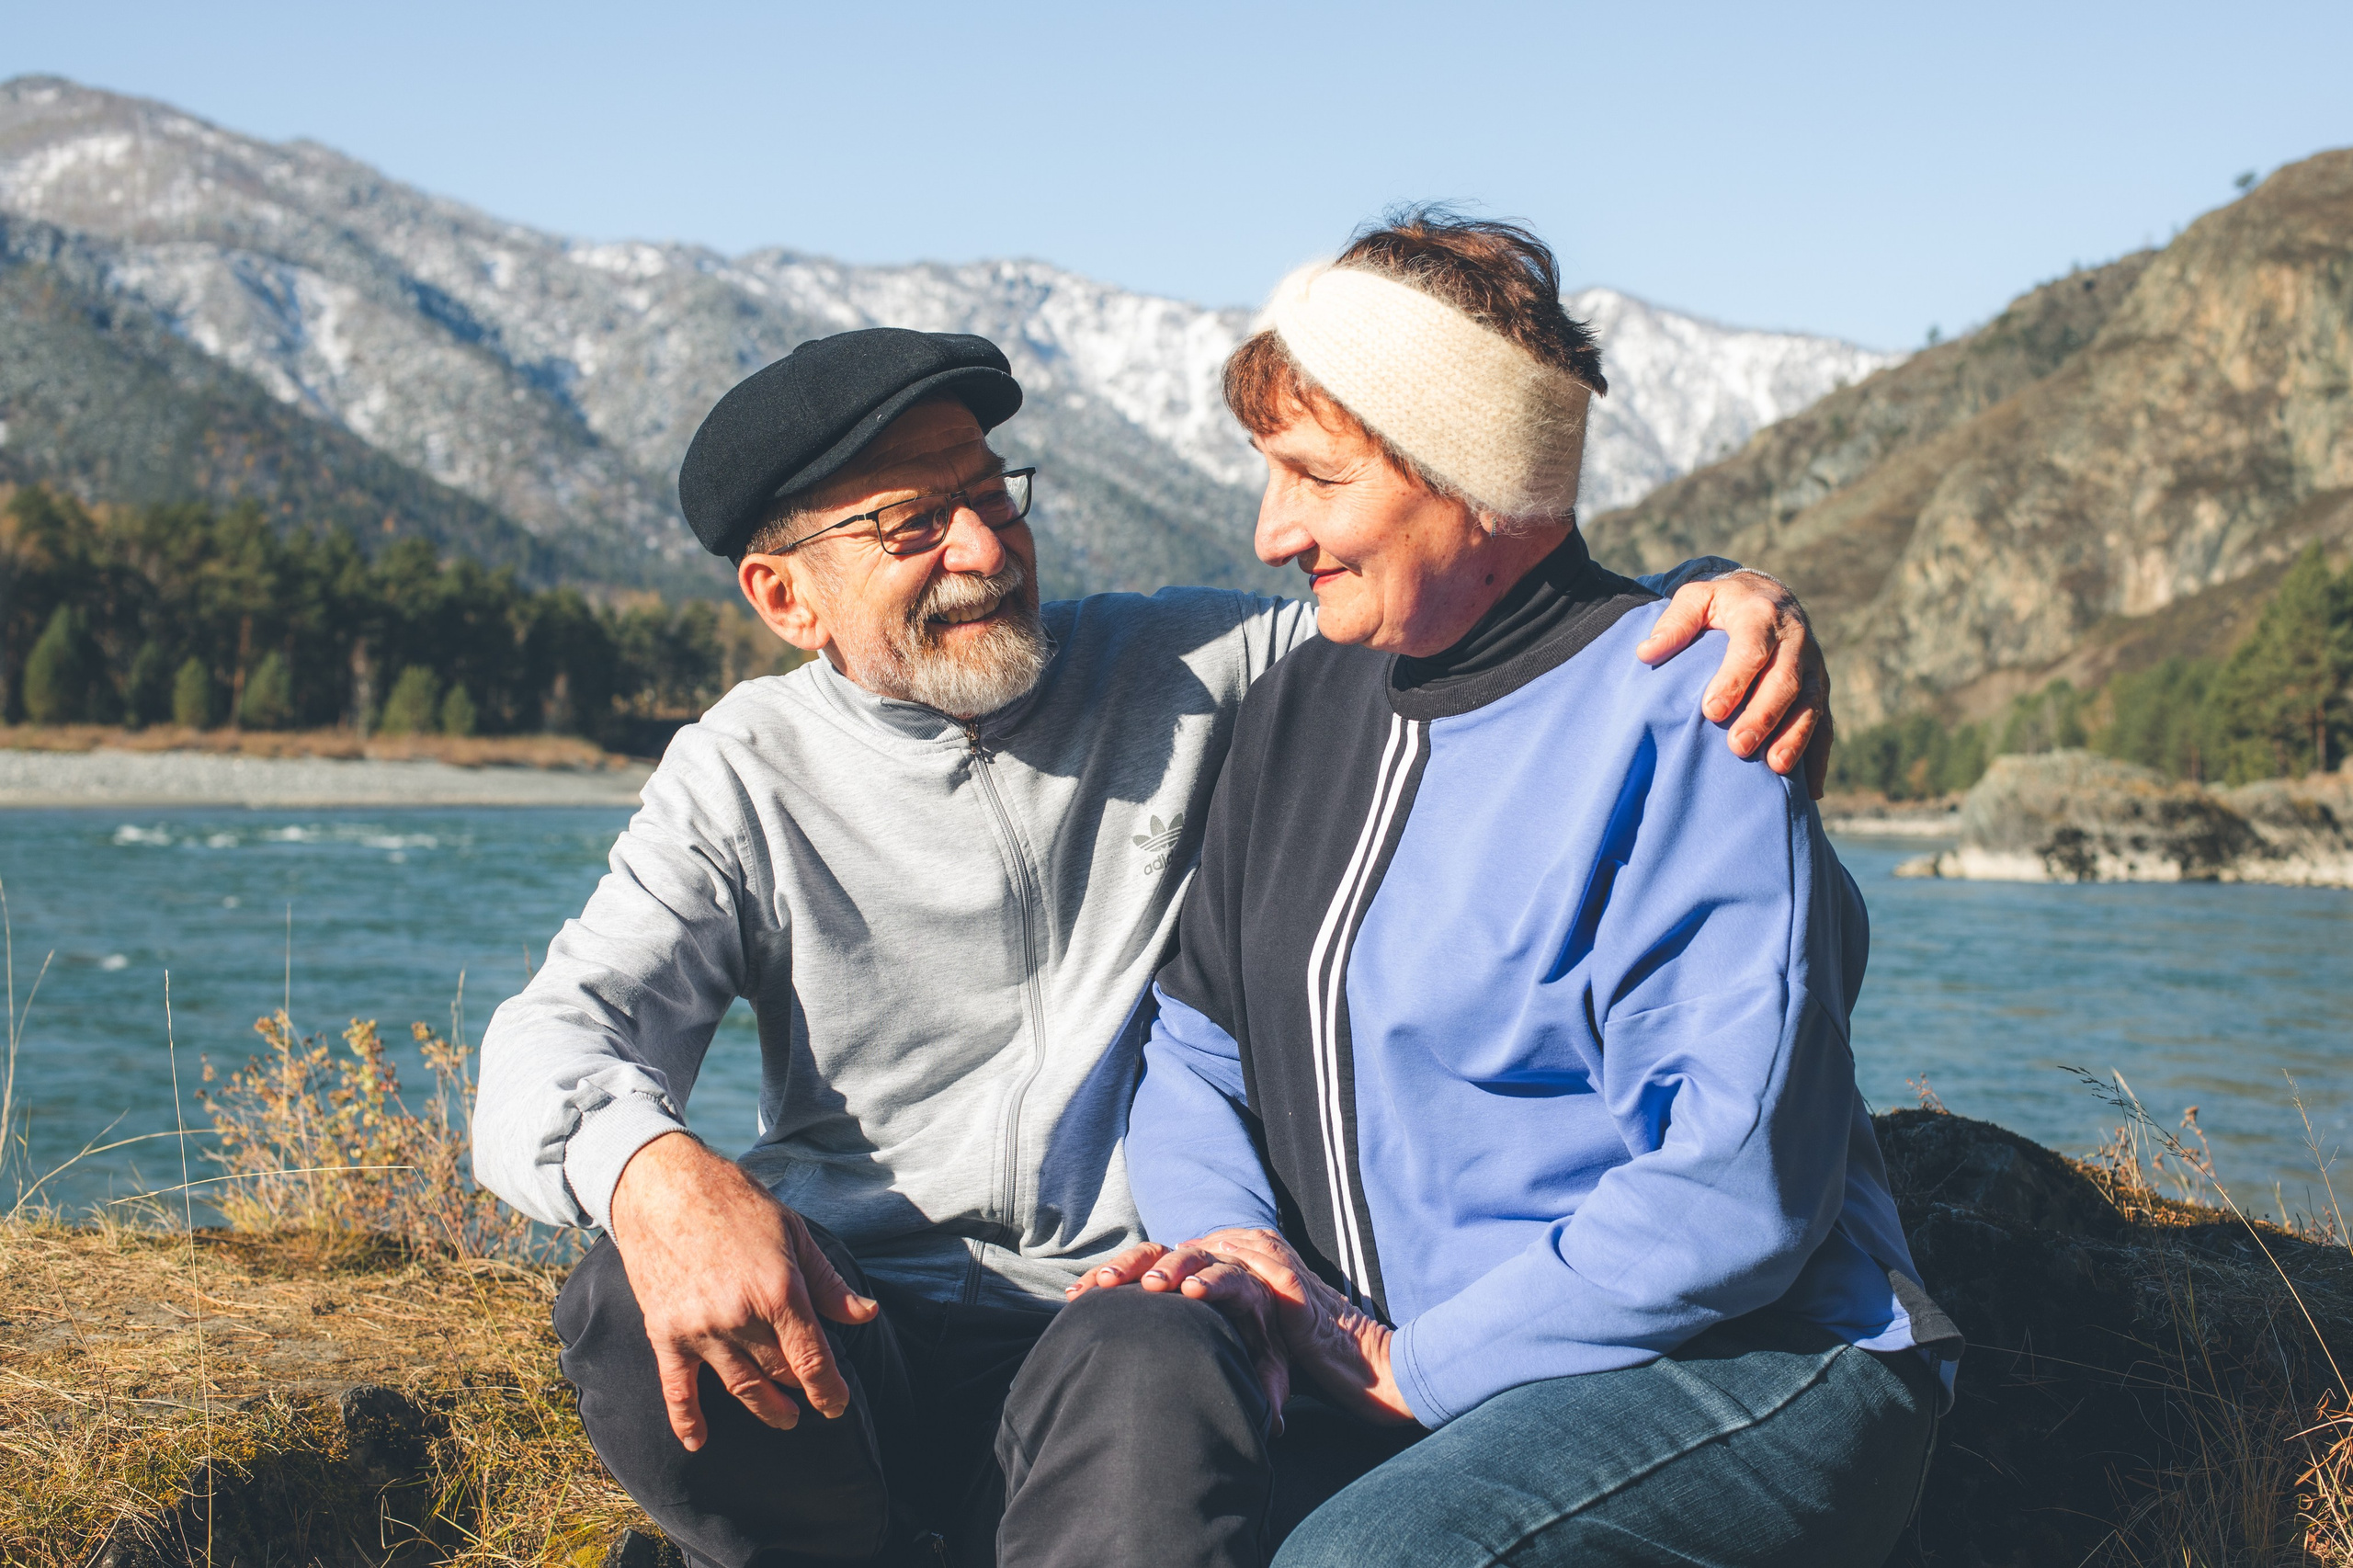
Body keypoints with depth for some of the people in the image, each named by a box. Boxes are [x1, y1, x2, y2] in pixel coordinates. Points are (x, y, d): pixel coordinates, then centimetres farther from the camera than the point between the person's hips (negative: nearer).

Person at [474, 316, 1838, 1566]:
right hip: (858, 1326, 2)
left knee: (1150, 1375, -37)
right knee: (633, 1320, -30)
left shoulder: (1192, 674, 8)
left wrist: (1722, 598, -16)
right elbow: (555, 1041, -4)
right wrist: (652, 1173, -29)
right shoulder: (748, 776, 7)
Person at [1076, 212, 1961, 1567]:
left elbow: (1738, 1190, -18)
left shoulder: (1678, 716, -10)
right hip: (1385, 1368, 6)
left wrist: (1422, 1365, -14)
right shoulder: (1307, 707, 14)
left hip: (1732, 1371, -6)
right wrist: (1227, 1230, -5)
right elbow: (1197, 1043, 17)